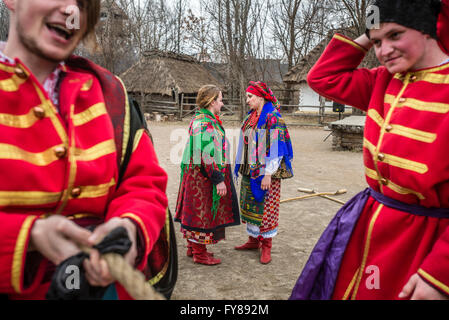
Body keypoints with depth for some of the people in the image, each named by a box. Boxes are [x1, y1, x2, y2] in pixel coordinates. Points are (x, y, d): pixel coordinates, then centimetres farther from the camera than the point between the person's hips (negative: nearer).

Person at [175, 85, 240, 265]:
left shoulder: (199, 119, 13)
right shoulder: (205, 123, -20)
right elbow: (207, 156, -25)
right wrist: (218, 179, -22)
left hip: (196, 174, 10)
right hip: (204, 176, -10)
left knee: (195, 210, 17)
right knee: (202, 212, 0)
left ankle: (193, 247, 30)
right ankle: (199, 253, 13)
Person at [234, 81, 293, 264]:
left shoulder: (273, 118, -12)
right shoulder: (250, 118, 11)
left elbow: (275, 147, -17)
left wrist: (268, 174, -20)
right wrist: (240, 167, 13)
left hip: (266, 172, -8)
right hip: (250, 171, 8)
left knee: (266, 208, -1)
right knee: (251, 206, 13)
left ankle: (266, 246, 11)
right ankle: (254, 240, 27)